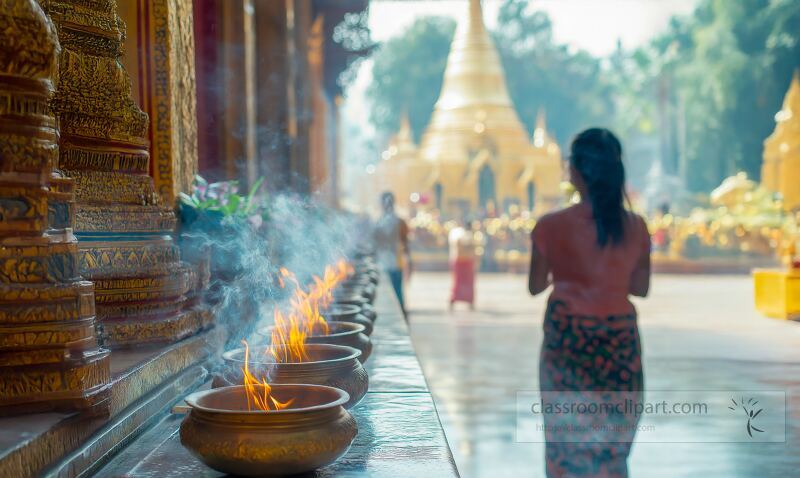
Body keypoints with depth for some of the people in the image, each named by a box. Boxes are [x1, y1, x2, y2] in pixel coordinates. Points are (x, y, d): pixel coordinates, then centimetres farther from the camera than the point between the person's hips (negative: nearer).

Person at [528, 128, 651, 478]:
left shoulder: (552, 226, -10)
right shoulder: (635, 227, -3)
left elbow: (536, 286, 0)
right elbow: (641, 287, 6)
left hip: (568, 341, -2)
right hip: (619, 343, 2)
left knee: (569, 442, 11)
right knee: (612, 448, 14)